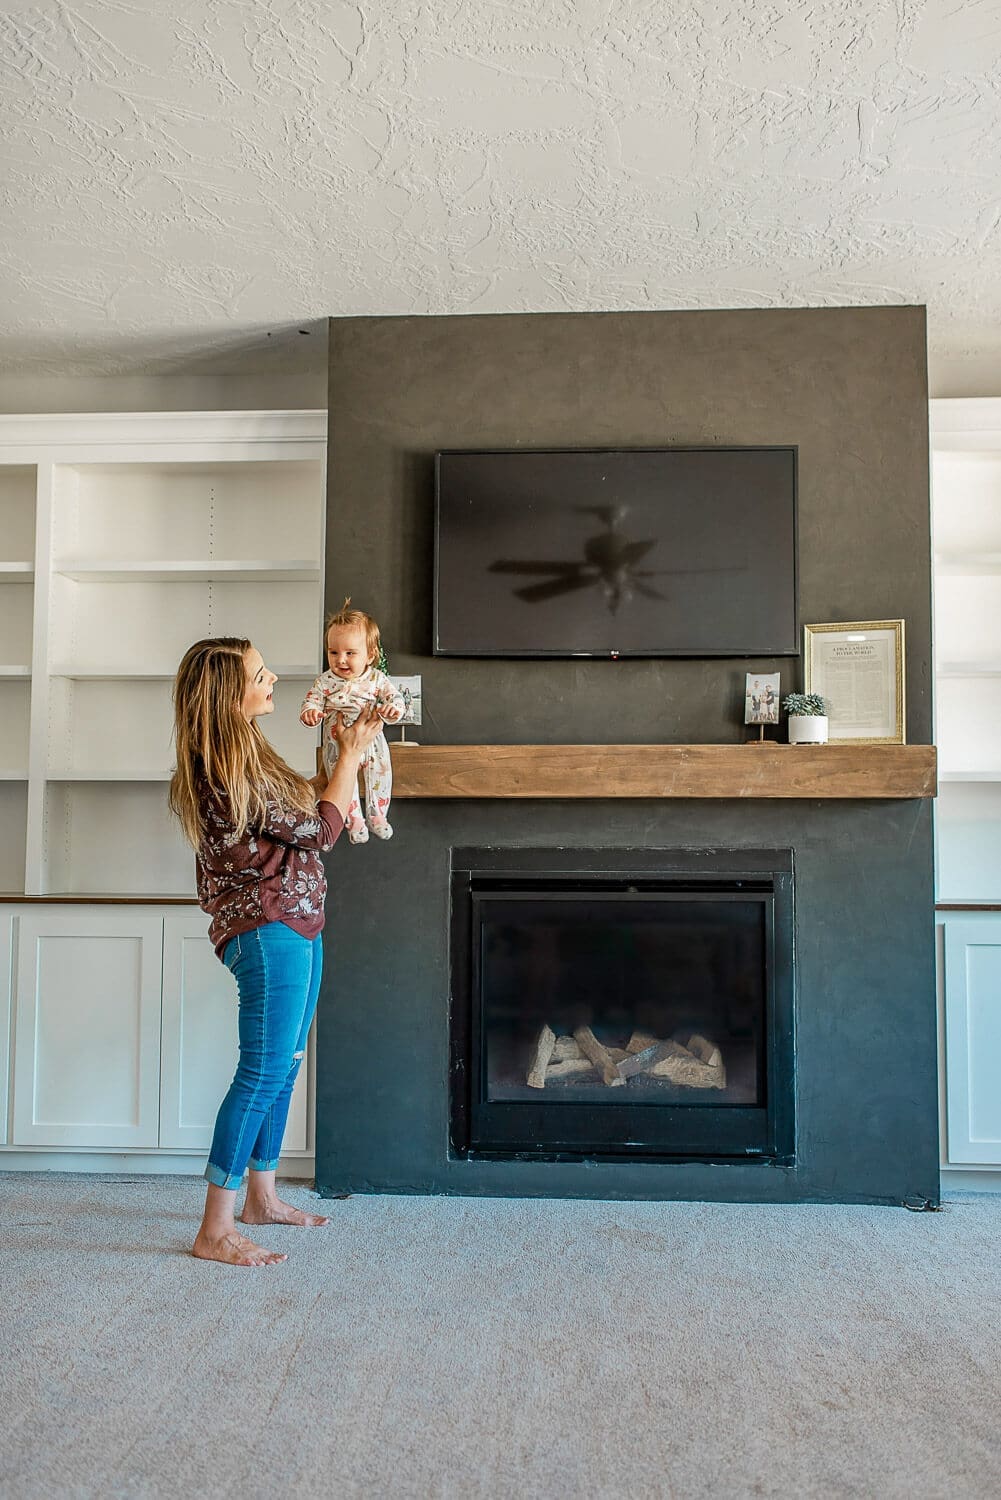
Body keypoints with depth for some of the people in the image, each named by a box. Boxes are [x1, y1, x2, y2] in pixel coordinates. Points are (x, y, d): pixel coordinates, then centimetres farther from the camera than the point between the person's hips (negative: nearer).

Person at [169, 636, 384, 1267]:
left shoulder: (243, 759, 11)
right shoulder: (226, 772, -21)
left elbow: (302, 799, 21)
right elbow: (320, 829, -14)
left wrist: (344, 751, 13)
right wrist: (353, 754, -4)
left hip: (295, 927, 10)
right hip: (268, 931, -10)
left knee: (283, 1068, 17)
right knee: (263, 1074, -6)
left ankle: (262, 1198, 31)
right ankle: (215, 1231, 5)